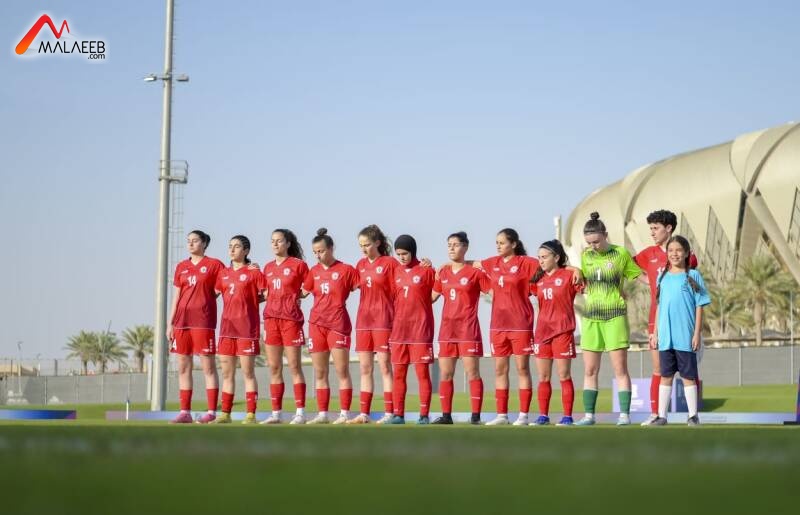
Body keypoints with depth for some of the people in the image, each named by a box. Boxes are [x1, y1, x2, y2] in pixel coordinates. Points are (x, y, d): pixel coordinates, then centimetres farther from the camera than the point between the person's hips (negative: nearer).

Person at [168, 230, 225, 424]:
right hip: (182, 320, 5)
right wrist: (170, 324, 11)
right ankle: (185, 412, 8)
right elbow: (176, 297, 15)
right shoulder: (181, 267, 15)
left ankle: (212, 412, -4)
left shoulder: (214, 265, 1)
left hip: (203, 320, -5)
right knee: (183, 367, 4)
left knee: (208, 367, -5)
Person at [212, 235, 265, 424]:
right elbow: (214, 294, 17)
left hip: (247, 326, -5)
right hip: (227, 324, 5)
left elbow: (267, 296, -3)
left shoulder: (254, 272, -2)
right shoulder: (223, 274, 13)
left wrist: (249, 301, -2)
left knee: (248, 372, -5)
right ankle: (225, 414, 11)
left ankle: (251, 414, -4)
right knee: (227, 372, 7)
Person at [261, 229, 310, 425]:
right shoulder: (268, 267, 15)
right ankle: (276, 413, 8)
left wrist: (297, 296, -8)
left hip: (291, 318, -6)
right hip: (271, 318, 6)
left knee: (294, 366, -6)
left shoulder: (298, 265, -2)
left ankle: (300, 412, -4)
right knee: (274, 368, 5)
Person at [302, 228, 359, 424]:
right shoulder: (314, 271, 11)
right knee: (320, 373, 7)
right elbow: (303, 292, 19)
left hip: (338, 324, -5)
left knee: (342, 371, -5)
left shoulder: (346, 270, -3)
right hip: (316, 325, 5)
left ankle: (344, 414, -3)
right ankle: (322, 414, 12)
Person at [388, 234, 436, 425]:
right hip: (399, 329, 5)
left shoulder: (426, 270, -3)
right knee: (398, 373, 6)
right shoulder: (396, 273, 10)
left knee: (422, 372, -4)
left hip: (420, 329, -5)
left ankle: (424, 415, -1)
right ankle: (398, 414, 10)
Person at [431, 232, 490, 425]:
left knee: (472, 373, -5)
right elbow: (432, 296, 18)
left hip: (468, 329, -5)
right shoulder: (443, 272, 12)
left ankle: (476, 416, -3)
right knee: (445, 374, 5)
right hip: (447, 328, 5)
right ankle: (446, 415, 11)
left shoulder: (475, 272, -3)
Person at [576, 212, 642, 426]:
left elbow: (639, 276, 3)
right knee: (590, 371, 5)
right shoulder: (585, 256, 9)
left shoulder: (621, 254, -2)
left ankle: (624, 414, -4)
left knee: (620, 369, -6)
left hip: (615, 316, -4)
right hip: (591, 317, 4)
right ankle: (589, 415, 11)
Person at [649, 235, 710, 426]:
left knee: (688, 376, 2)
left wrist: (697, 333, -7)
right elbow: (659, 307, 14)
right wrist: (655, 333, 11)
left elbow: (699, 306, -2)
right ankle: (661, 415, 11)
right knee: (666, 375, 8)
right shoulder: (663, 277, 10)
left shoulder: (693, 276, -1)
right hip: (665, 337, 3)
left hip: (685, 337, -3)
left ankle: (693, 415, 9)